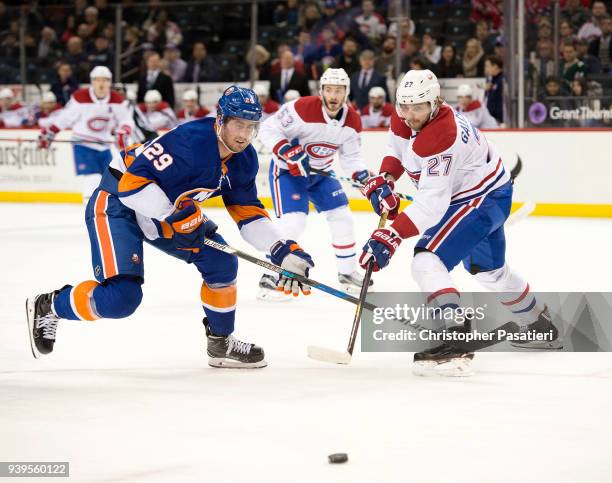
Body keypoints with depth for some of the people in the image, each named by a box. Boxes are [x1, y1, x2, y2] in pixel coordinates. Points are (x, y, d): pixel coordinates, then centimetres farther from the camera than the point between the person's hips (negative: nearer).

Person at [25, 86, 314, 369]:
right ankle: (49, 307, 3)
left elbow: (248, 212, 6)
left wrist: (283, 251, -6)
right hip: (117, 203, -9)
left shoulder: (244, 160, -3)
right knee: (122, 297, -20)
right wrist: (175, 216, -33)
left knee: (221, 262, 0)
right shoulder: (190, 142, -31)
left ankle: (221, 344, 17)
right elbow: (132, 182, -32)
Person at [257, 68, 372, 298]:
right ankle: (271, 277, -9)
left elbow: (351, 157, 2)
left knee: (342, 217, 3)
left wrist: (365, 178, -15)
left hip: (320, 172, 6)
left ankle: (348, 272, 21)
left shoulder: (352, 120, -9)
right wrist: (289, 153, -36)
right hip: (287, 170, -6)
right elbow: (268, 129, -25)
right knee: (293, 222, -20)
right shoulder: (303, 109, -28)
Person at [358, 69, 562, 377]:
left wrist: (390, 238, -44)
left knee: (427, 263, -26)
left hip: (485, 199, -10)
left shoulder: (440, 137, -35)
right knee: (488, 270, 30)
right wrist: (383, 180, -4)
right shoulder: (403, 118, -9)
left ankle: (455, 345, -36)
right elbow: (397, 149, 15)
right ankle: (540, 326, 53)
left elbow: (431, 204, -38)